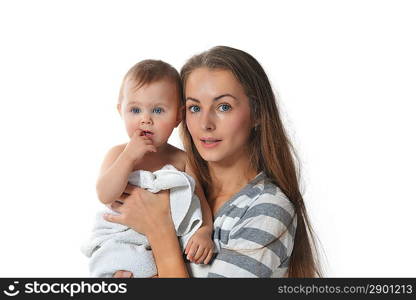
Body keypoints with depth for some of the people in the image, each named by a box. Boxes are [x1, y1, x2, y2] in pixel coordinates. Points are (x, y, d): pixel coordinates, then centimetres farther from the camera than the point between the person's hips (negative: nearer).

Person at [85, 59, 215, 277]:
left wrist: (204, 231, -17)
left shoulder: (181, 160, 7)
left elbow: (199, 200, 3)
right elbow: (105, 196, -13)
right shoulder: (118, 154, 2)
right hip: (120, 240, -3)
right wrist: (129, 157, -19)